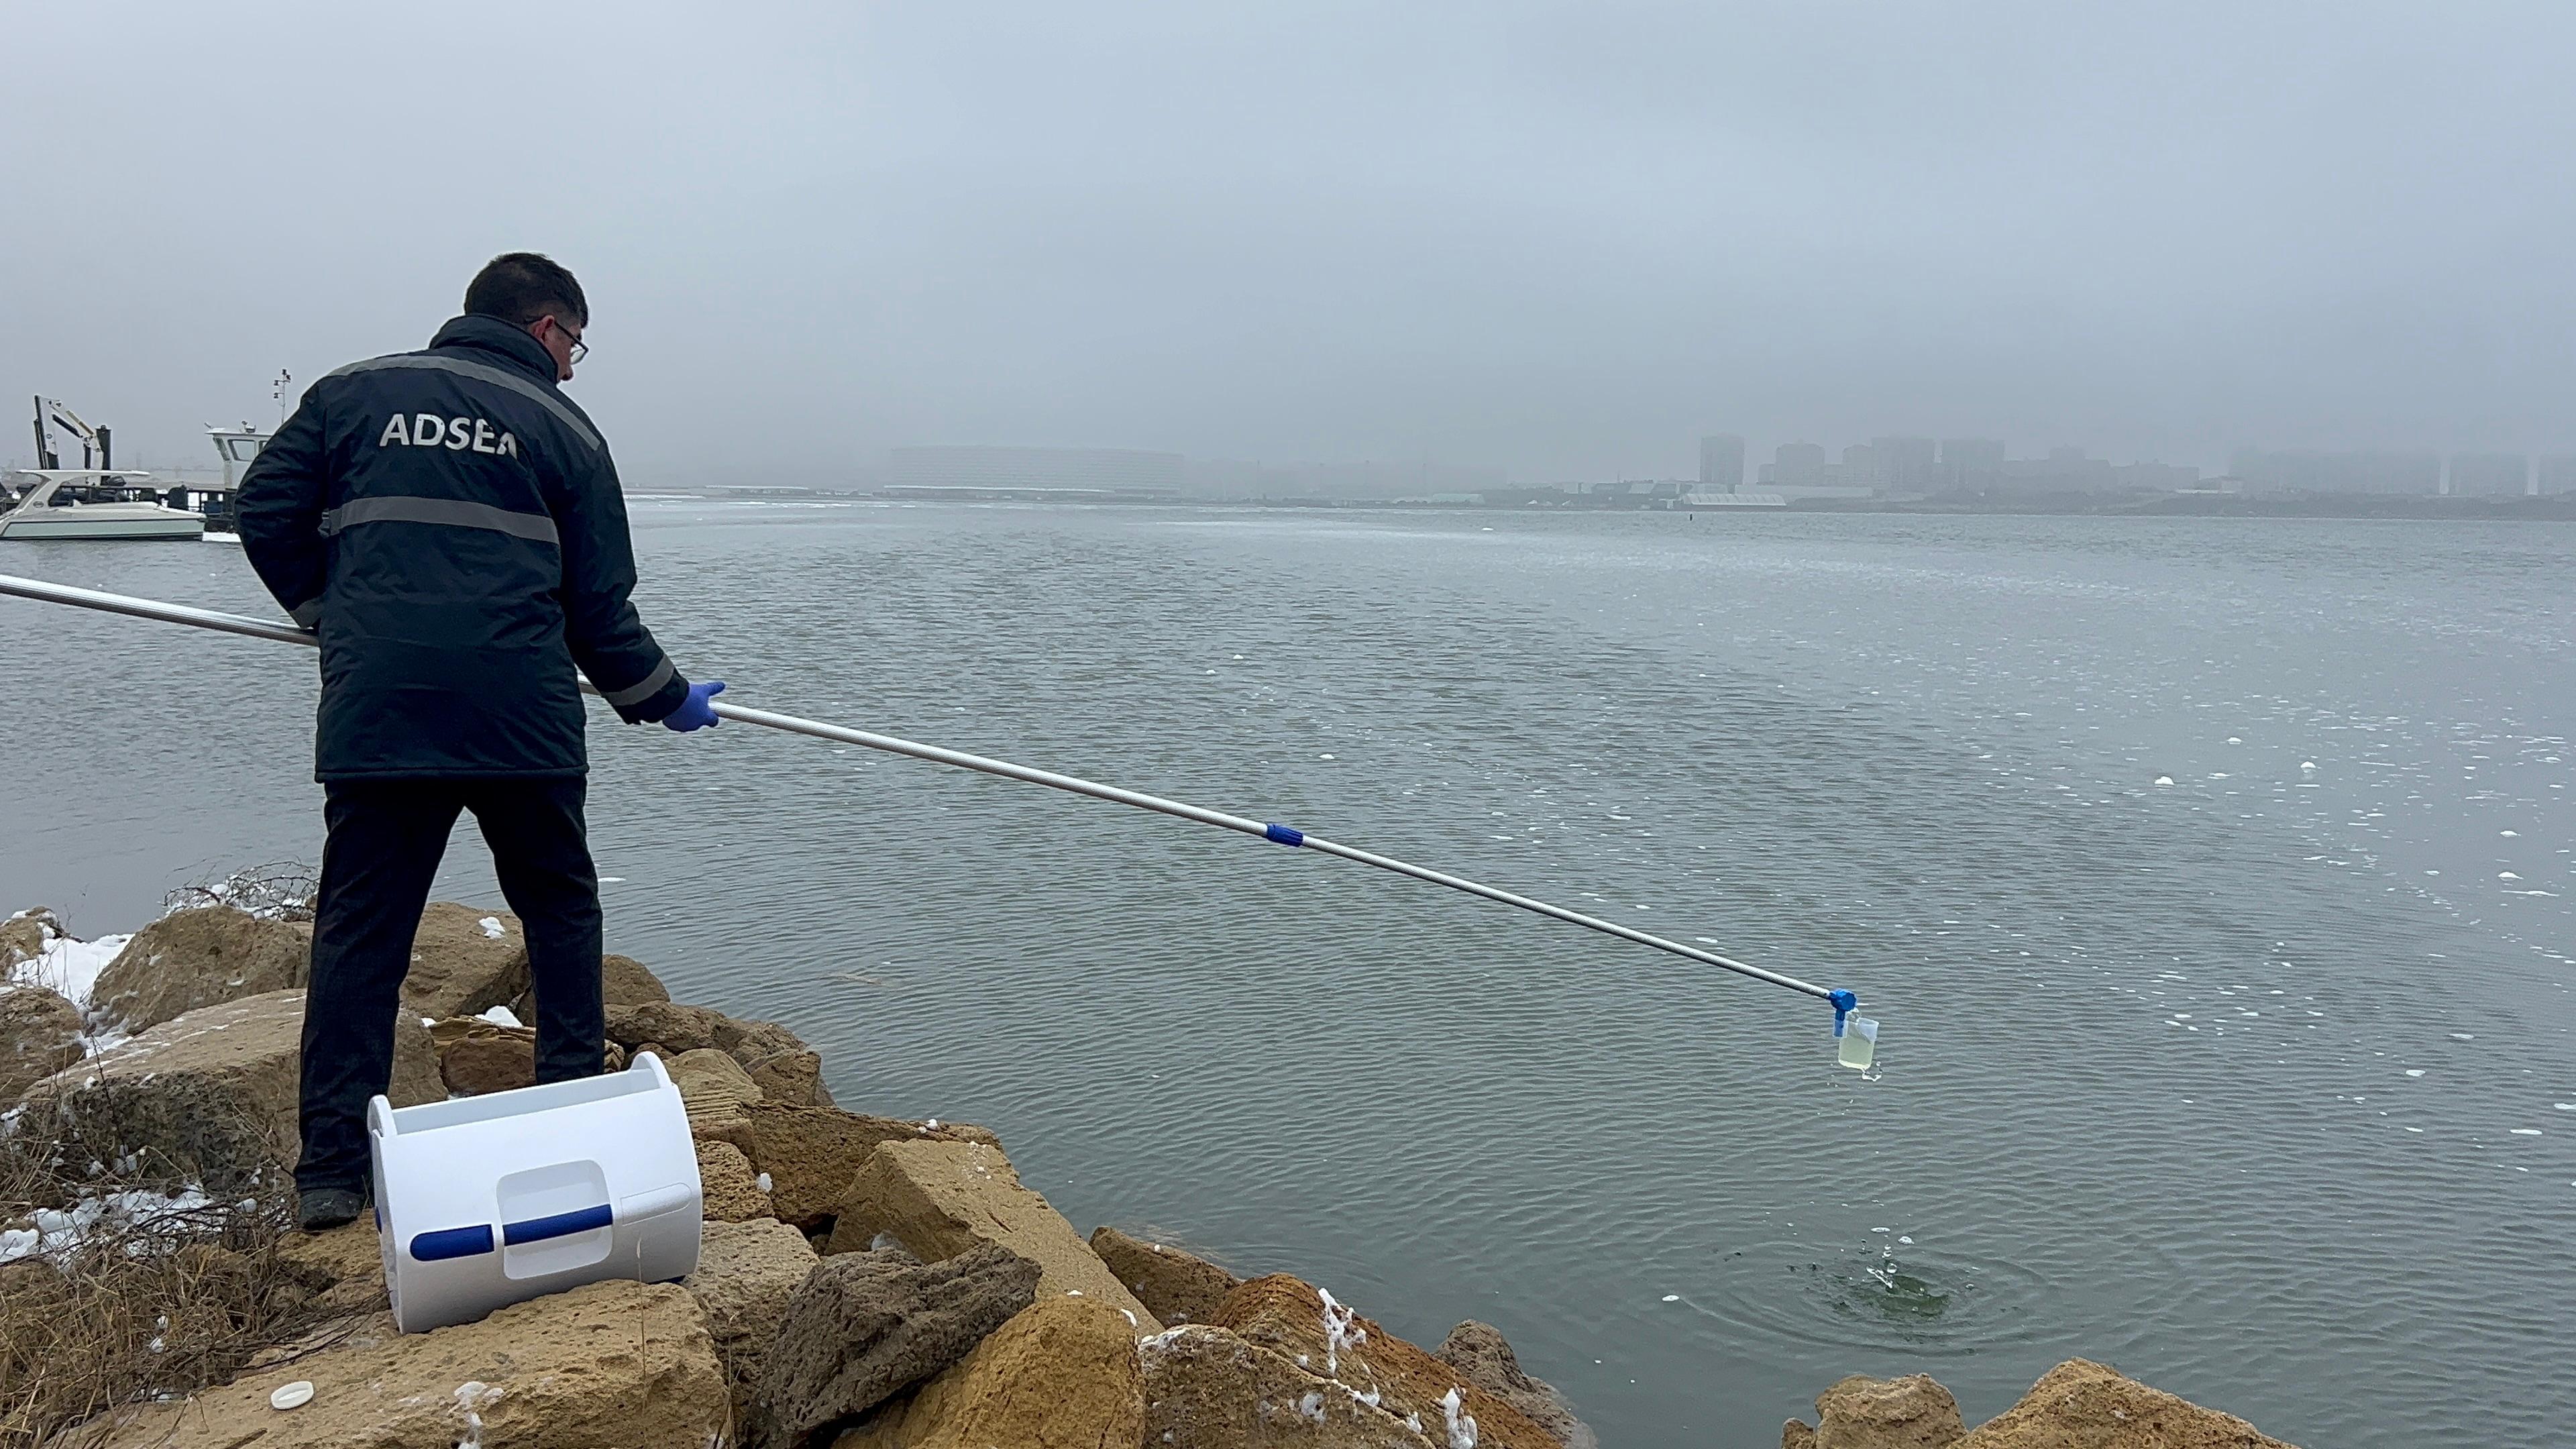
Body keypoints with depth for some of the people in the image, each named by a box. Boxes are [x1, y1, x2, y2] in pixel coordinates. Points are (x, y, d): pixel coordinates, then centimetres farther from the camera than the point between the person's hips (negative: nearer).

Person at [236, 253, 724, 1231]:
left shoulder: (355, 391, 13)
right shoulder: (564, 430, 8)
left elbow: (267, 511, 9)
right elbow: (600, 610, 7)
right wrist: (667, 698, 21)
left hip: (374, 712, 2)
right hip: (522, 716, -1)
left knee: (359, 933, 8)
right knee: (560, 912, 15)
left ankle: (333, 1170, 8)